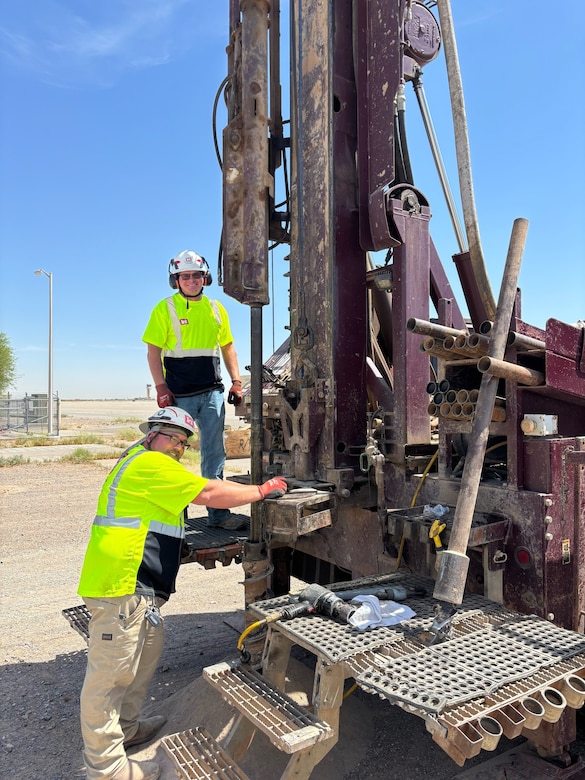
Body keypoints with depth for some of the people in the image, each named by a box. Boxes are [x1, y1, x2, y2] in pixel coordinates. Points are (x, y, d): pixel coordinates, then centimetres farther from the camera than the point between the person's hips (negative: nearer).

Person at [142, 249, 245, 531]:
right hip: (179, 395, -3)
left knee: (214, 454, 7)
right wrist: (161, 388, -11)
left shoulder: (216, 309, 12)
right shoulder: (165, 309, 0)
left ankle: (218, 513, 15)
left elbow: (228, 347, 17)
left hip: (212, 392, 4)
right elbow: (153, 351, -3)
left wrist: (236, 382, 10)